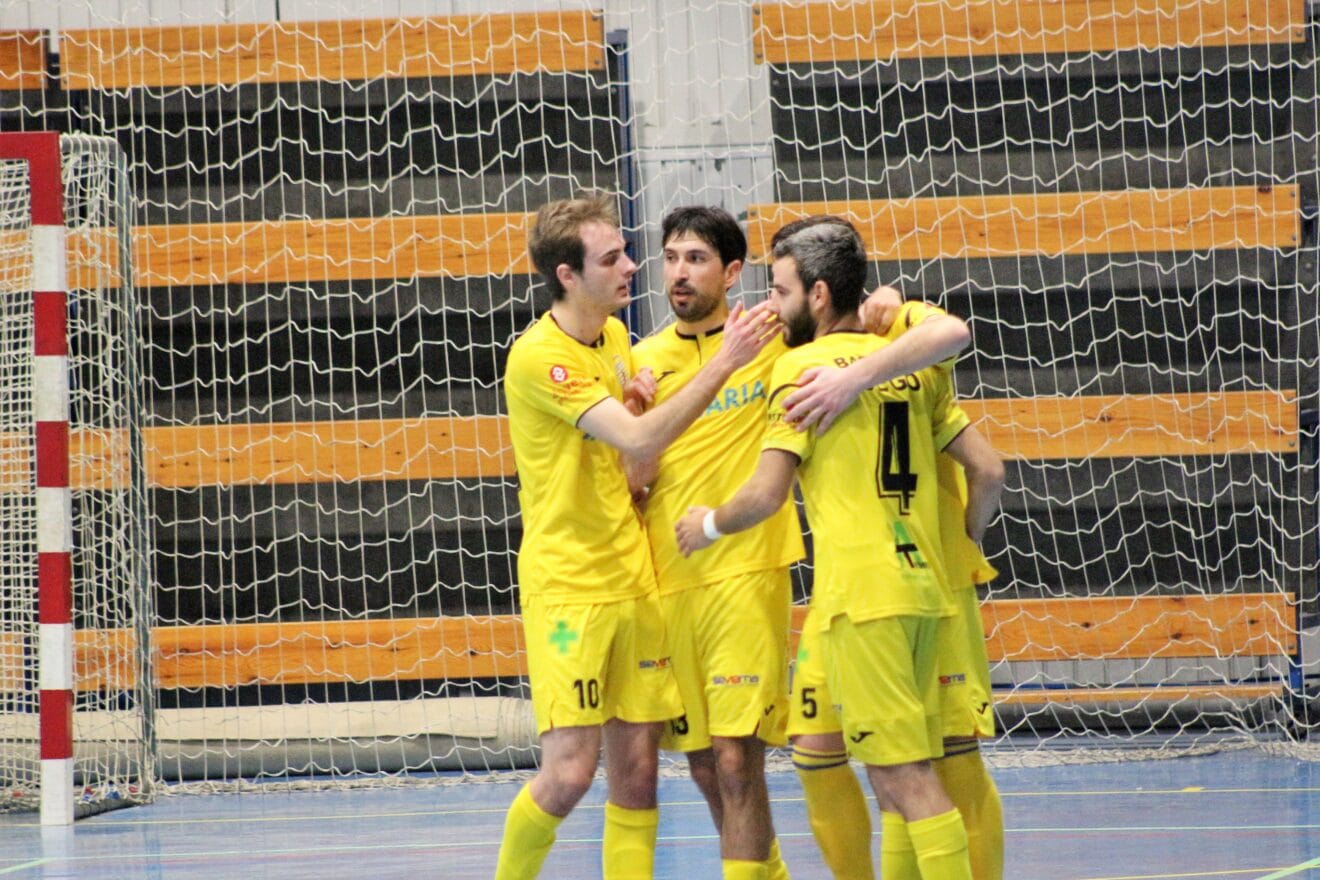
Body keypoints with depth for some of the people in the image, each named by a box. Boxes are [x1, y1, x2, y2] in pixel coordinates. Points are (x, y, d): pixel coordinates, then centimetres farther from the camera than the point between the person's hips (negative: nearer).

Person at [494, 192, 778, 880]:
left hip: (633, 582, 7)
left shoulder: (616, 336, 10)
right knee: (570, 772, -12)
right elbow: (640, 440, -23)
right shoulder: (537, 357, -15)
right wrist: (723, 363, -25)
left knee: (636, 770, 4)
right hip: (566, 586, -7)